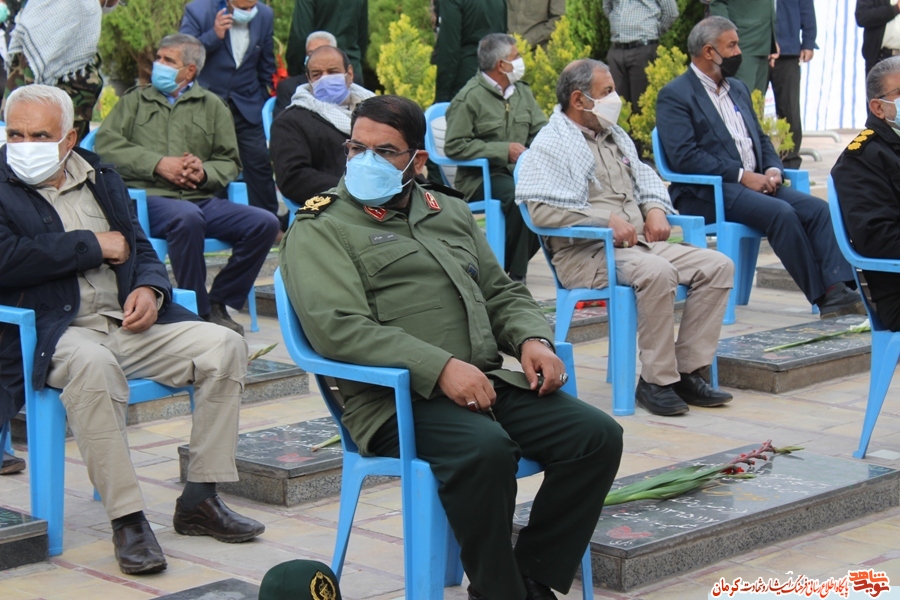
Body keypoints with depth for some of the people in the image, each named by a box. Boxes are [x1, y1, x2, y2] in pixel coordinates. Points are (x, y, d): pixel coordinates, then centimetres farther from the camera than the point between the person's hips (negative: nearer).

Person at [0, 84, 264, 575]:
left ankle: (199, 498, -7)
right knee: (93, 365, -40)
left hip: (126, 320, 6)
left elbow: (140, 248, 21)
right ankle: (126, 519, -32)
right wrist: (94, 246, -9)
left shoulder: (101, 178, 19)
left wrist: (149, 289, -4)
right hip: (53, 332, -6)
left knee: (224, 346, -13)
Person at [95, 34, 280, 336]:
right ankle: (199, 310, -24)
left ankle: (218, 303, -9)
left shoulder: (212, 105, 22)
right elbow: (105, 143, 4)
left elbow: (230, 162, 16)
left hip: (201, 199, 3)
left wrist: (205, 172, -8)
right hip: (148, 197, -3)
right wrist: (158, 164, -7)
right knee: (187, 217, -38)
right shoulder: (136, 101, 20)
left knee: (265, 223, -21)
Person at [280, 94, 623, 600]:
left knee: (598, 435, -13)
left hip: (488, 382, 7)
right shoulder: (320, 230, 2)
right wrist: (440, 367, -23)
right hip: (398, 398, -7)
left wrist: (532, 339, 1)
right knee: (485, 447, -35)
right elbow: (340, 329, -13)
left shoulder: (450, 213, 23)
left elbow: (502, 292, 25)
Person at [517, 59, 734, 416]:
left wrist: (655, 208, 8)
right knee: (657, 272, -35)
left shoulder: (616, 137, 23)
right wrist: (607, 219, -20)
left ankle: (687, 372, -9)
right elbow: (541, 209, -16)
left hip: (639, 243, 9)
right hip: (586, 253, -8)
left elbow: (646, 179, 32)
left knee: (717, 265, -9)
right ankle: (655, 380, -24)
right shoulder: (550, 145, -4)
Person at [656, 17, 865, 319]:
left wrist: (773, 169, 0)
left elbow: (760, 139, 24)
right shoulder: (675, 95, -4)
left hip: (755, 183, 8)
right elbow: (684, 156, -15)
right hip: (706, 193, -8)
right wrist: (740, 175, -18)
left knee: (817, 209, -17)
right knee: (780, 212, -30)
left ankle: (838, 289, -29)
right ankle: (823, 297, -22)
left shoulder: (738, 89, 23)